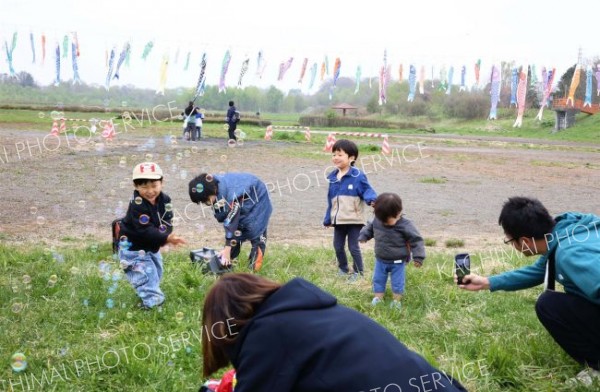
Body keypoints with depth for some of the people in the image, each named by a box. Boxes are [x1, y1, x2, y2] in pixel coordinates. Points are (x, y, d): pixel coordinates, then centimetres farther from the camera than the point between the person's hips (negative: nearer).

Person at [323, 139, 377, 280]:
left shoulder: (358, 176, -13)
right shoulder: (333, 177, 7)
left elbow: (367, 190, -14)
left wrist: (372, 200, -37)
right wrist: (327, 219, 17)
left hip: (354, 220, -6)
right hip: (338, 220, 6)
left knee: (353, 247, 2)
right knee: (338, 246, 15)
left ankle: (358, 272, 18)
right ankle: (342, 269, 34)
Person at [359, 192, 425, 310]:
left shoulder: (405, 225, -24)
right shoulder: (377, 221, -11)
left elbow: (416, 240, -18)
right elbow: (370, 227, 12)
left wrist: (418, 257, -19)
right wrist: (363, 236, 1)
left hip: (397, 262, -4)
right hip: (380, 260, 4)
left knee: (397, 282, 8)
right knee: (378, 279, 13)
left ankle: (397, 301, 26)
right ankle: (378, 298, 28)